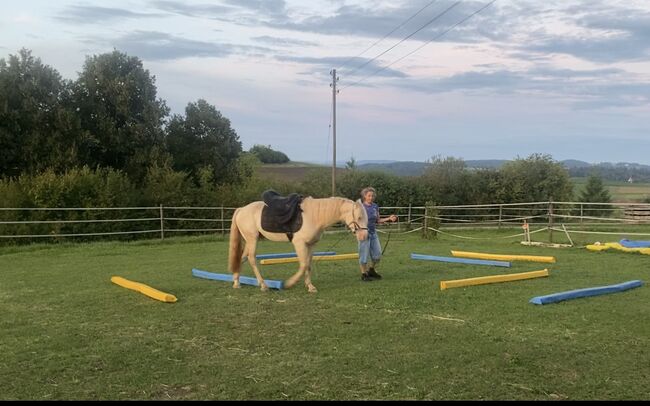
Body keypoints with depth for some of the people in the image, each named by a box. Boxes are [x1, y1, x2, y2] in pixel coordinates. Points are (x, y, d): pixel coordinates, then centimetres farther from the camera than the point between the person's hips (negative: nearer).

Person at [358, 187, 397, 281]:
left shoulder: (375, 206, 6)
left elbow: (378, 220, 12)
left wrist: (389, 218, 1)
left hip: (373, 232, 6)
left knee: (377, 254, 9)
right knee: (364, 254, 0)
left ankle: (371, 270, 29)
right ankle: (364, 274, 13)